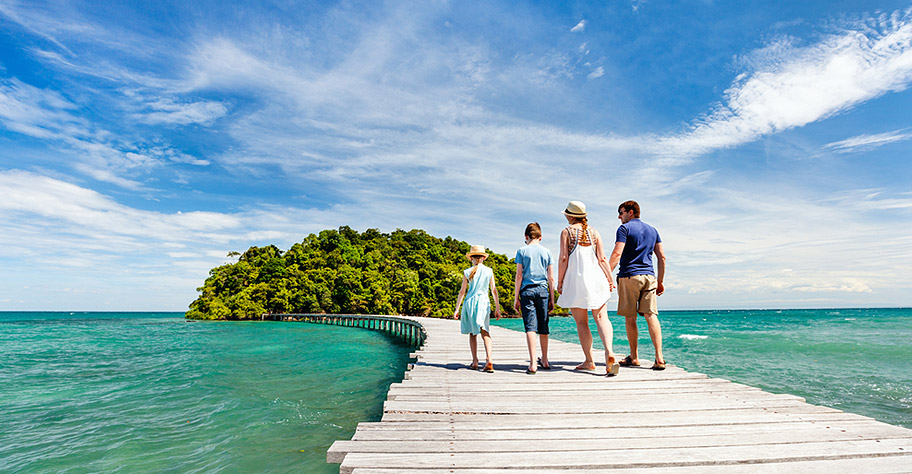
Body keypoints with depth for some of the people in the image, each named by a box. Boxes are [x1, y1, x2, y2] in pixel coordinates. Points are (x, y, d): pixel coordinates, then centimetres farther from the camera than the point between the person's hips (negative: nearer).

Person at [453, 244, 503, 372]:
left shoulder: (467, 272, 1)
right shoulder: (489, 271, 4)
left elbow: (462, 291, 1)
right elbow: (494, 291, 5)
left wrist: (457, 309, 7)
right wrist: (497, 308, 12)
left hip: (470, 302, 0)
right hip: (484, 302, 0)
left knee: (472, 333, 10)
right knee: (485, 332, -1)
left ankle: (475, 361, 13)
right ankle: (489, 359, -18)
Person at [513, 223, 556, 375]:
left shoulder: (522, 251, 1)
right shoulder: (547, 252, 8)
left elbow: (519, 276, -3)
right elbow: (551, 278, 7)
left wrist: (516, 297, 1)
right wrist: (552, 299, 13)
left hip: (527, 290, -2)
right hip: (542, 290, 3)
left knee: (530, 326, -5)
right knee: (543, 326, 12)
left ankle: (533, 363, -12)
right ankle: (544, 360, 26)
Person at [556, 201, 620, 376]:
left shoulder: (567, 231, -1)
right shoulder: (594, 232, 10)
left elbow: (563, 259, -6)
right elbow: (602, 258, 5)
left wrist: (559, 281, -1)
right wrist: (610, 279, 9)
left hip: (575, 279, -3)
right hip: (595, 278, 3)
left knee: (581, 322, 4)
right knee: (601, 317, 0)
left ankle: (589, 361, 7)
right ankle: (609, 351, -23)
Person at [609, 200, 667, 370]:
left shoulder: (624, 228, -3)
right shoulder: (652, 230, 17)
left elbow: (617, 254, -14)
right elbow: (662, 257, 15)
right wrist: (660, 281, 19)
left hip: (629, 276, -5)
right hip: (649, 277, 5)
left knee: (630, 318, 4)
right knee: (651, 316, 1)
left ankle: (633, 357, 14)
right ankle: (659, 358, -7)